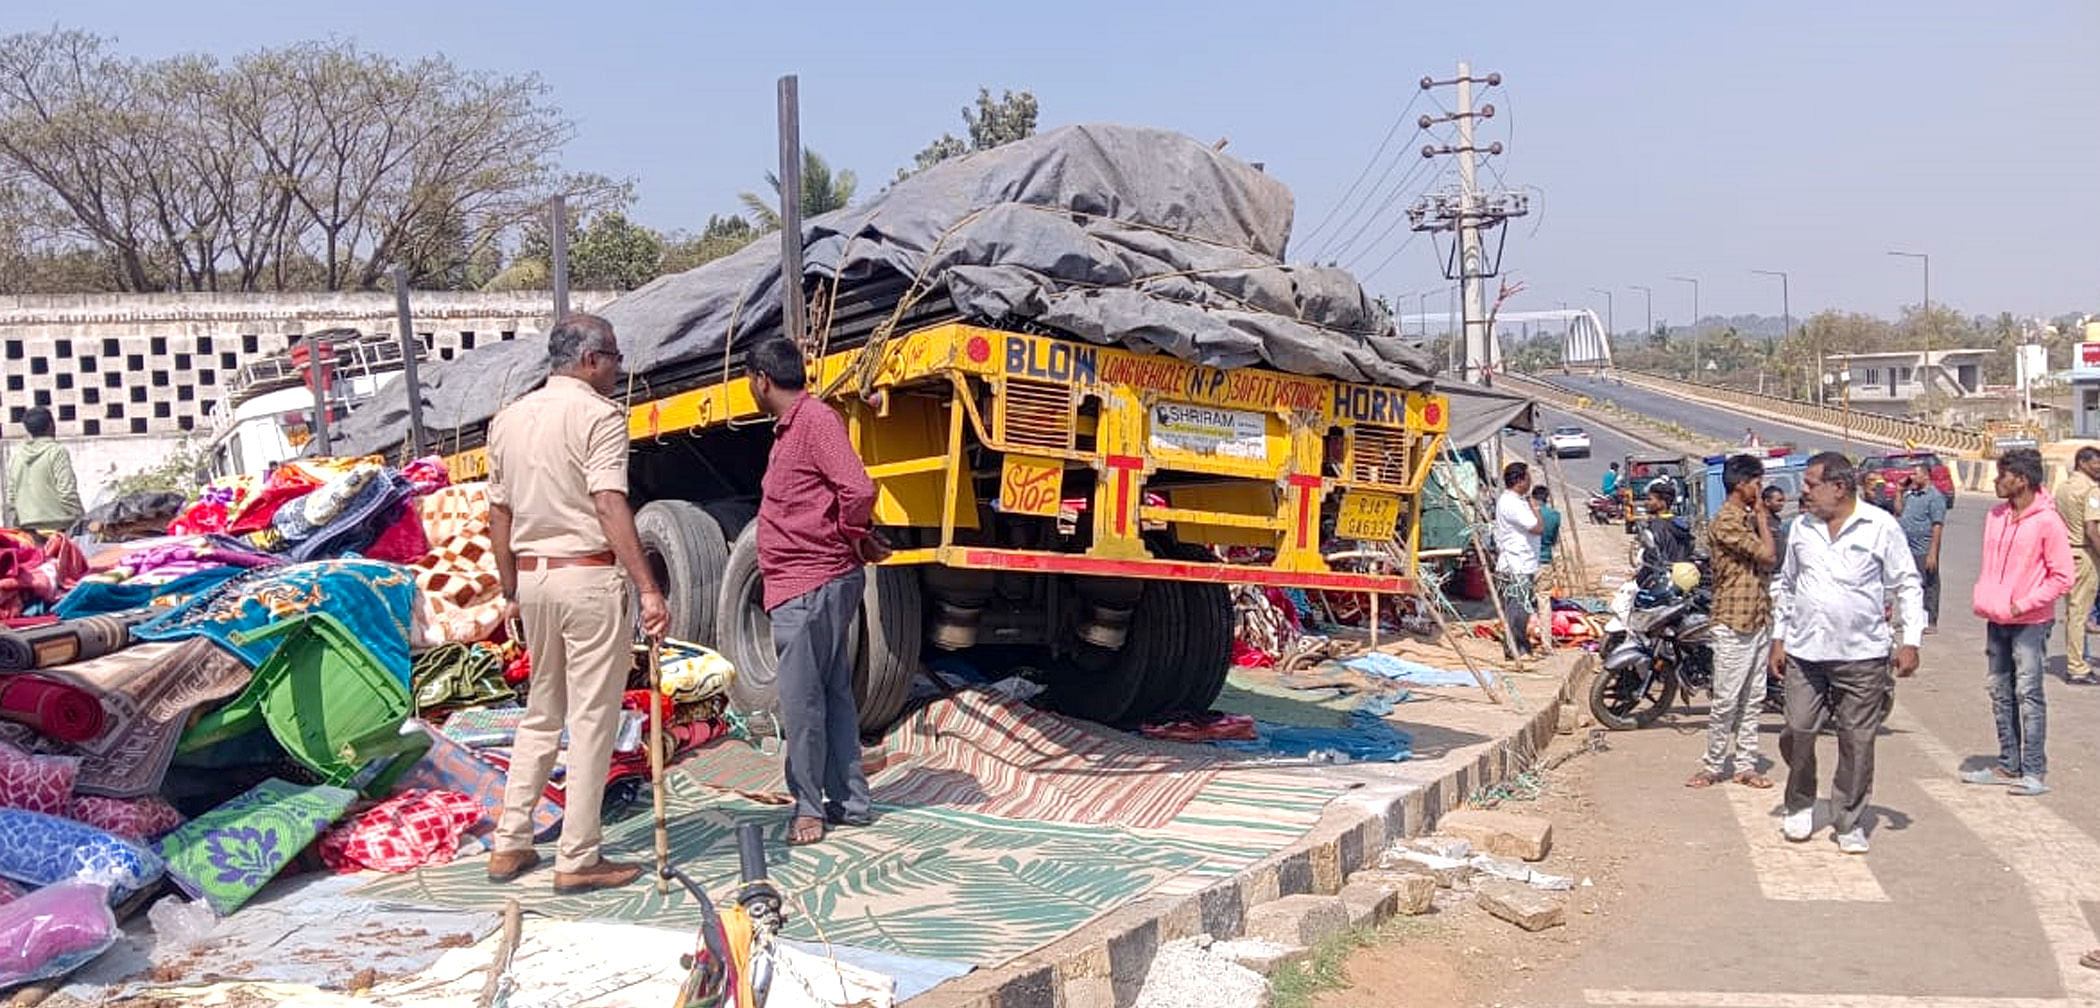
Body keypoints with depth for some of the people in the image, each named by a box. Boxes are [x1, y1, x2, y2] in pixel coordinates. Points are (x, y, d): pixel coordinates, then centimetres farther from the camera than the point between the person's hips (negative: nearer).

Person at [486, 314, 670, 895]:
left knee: (541, 715, 18)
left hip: (533, 578, 7)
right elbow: (610, 507, -21)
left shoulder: (509, 419, 12)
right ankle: (578, 860, 4)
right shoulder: (598, 415, -10)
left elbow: (499, 514, 14)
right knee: (592, 720, 0)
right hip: (590, 576, -7)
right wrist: (648, 590, -25)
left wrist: (511, 592, 21)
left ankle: (510, 845, 21)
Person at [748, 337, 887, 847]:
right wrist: (858, 538, 10)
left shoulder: (816, 420, -14)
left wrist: (854, 538, -10)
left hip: (811, 586, -10)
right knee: (832, 694, 13)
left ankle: (810, 806, 4)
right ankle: (850, 801, 20)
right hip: (806, 584, 10)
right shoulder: (791, 427, 18)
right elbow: (850, 496, 21)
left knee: (801, 698, -5)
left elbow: (858, 489, -25)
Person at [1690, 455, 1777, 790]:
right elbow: (1767, 554, -18)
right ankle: (1714, 766, 5)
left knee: (1751, 699, 11)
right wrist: (1761, 514, -10)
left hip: (1759, 620, 9)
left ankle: (1746, 765, 16)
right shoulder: (1726, 522, -15)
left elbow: (1768, 563, 18)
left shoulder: (1748, 518, 14)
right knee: (1726, 700, -4)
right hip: (1734, 623, -9)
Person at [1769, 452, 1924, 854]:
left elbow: (1907, 586, 1)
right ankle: (1800, 805, 25)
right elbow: (1786, 585, 18)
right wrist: (1779, 638, 14)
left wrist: (1910, 641, -6)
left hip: (1863, 655, -3)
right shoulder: (1801, 528, 8)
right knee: (1797, 733, 1)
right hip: (1804, 652, 3)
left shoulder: (1881, 527, -4)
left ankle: (1850, 822, 16)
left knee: (1857, 741, 3)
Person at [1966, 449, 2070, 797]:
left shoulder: (2047, 521, -12)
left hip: (2030, 623, -7)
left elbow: (2062, 577, -11)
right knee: (2000, 693, 11)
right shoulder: (1996, 516, 8)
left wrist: (2024, 604, -15)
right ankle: (2008, 766, 20)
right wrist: (1982, 600, 4)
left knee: (2028, 694, -5)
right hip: (1996, 621, 7)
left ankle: (2034, 771, 1)